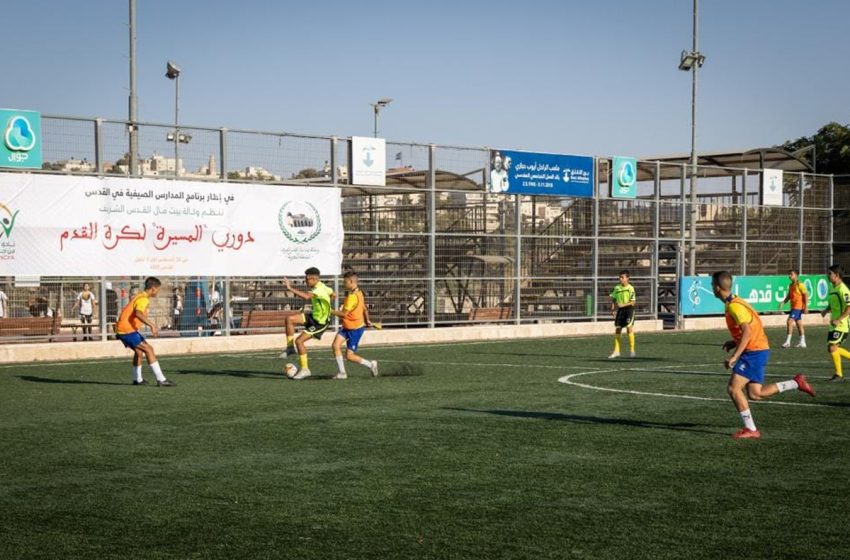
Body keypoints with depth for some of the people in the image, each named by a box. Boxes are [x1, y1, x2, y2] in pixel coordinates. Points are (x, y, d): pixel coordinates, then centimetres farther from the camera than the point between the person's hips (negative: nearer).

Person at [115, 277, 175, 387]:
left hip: (122, 329, 10)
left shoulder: (138, 296, 16)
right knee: (149, 349, -13)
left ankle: (137, 379, 35)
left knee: (139, 351, 24)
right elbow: (138, 314, -34)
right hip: (127, 329, -10)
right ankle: (161, 380, -18)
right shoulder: (143, 299, -15)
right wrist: (151, 325, -38)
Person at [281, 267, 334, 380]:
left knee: (299, 341, -12)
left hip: (320, 322, -10)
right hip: (313, 317, 10)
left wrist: (290, 288, -43)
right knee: (290, 318, -4)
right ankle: (290, 347, 3)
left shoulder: (319, 289, -26)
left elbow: (306, 296, -46)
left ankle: (304, 370, 0)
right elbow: (333, 294, 21)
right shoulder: (321, 286, 4)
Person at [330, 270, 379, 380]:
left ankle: (371, 365, 15)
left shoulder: (352, 296, -24)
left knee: (349, 356, -2)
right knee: (336, 345, -7)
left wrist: (331, 311, -13)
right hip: (347, 327, 9)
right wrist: (367, 320, 33)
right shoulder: (359, 293, 6)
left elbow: (344, 314, -24)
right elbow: (365, 309, 18)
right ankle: (342, 372, -3)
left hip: (355, 329, -9)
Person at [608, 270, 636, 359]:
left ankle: (632, 350, -3)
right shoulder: (617, 288, 6)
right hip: (620, 310, 5)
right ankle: (616, 351, 11)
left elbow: (632, 302, -12)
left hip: (629, 309, -5)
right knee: (617, 330, 4)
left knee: (629, 328, -13)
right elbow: (613, 299, 14)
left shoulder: (630, 288, -9)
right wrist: (613, 309, 0)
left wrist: (623, 305, -22)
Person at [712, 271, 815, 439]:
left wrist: (734, 356, -27)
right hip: (758, 350, 10)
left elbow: (747, 332, -26)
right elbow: (749, 330, 22)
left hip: (754, 352, -10)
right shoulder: (734, 303, 15)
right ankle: (796, 383, 10)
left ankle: (750, 429, -6)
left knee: (733, 388, -10)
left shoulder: (734, 306, -17)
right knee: (754, 393, 8)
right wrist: (734, 342, 16)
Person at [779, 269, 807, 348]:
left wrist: (806, 306, -16)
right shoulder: (790, 285, 13)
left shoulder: (800, 285, -11)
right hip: (793, 307, 9)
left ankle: (788, 342, -15)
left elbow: (806, 295, -12)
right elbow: (789, 296, 19)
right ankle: (802, 342, 17)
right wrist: (783, 302, 4)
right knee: (799, 324, 12)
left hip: (798, 307, -9)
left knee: (789, 321, -16)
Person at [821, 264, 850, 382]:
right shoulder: (832, 289, 12)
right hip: (834, 324, 10)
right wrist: (826, 311, 6)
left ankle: (839, 374, -1)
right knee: (831, 348, 12)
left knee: (833, 347, -12)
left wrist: (839, 320, -28)